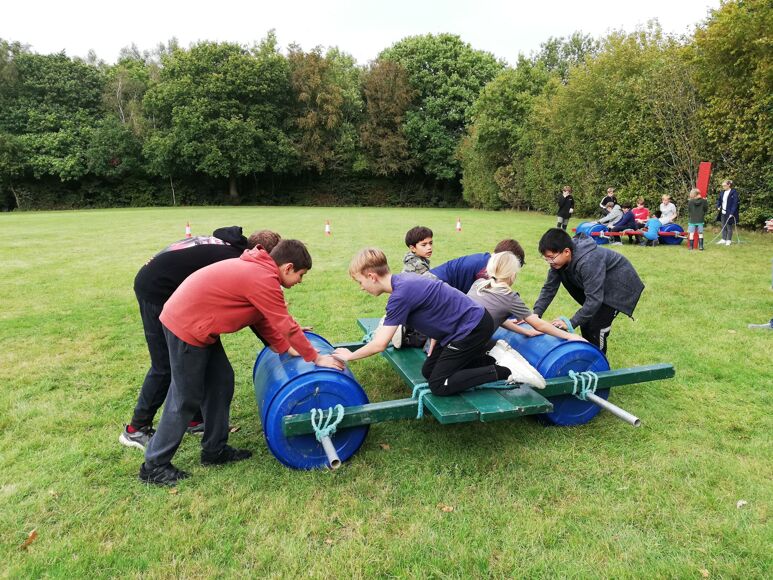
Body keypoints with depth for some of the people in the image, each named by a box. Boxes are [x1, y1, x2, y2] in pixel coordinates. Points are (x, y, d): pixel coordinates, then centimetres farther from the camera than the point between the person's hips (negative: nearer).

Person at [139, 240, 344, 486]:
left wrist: (286, 347, 13)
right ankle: (154, 466, 16)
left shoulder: (257, 269, 8)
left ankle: (215, 449, 25)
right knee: (186, 399, 1)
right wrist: (315, 357, -8)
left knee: (221, 383, 13)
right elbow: (286, 325, -18)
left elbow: (260, 317, 14)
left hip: (197, 323, 10)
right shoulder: (264, 280, -22)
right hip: (186, 326, -10)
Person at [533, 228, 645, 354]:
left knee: (596, 327, -14)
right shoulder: (558, 260, -14)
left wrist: (571, 323, -36)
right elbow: (549, 288, -8)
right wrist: (536, 314, -19)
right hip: (600, 286, 8)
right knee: (586, 322, 10)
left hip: (620, 286, -8)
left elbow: (594, 299, -38)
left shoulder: (588, 262, -39)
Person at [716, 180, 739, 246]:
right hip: (723, 213, 7)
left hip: (730, 213, -7)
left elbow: (735, 203, -15)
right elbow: (719, 200, 24)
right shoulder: (722, 192, 8)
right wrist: (718, 206, 6)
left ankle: (728, 240, 11)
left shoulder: (734, 193, -12)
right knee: (723, 227, 12)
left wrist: (732, 213, -21)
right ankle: (723, 239, 21)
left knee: (729, 227, 2)